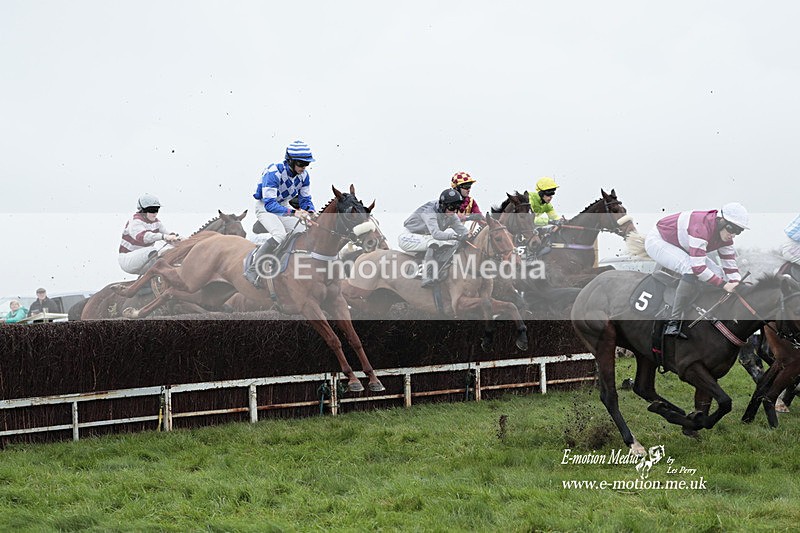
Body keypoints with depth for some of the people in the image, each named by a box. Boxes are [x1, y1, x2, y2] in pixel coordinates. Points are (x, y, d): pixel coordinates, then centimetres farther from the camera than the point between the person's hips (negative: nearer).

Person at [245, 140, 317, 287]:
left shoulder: (304, 175, -12)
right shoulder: (274, 173, -33)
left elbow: (305, 199, -3)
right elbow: (269, 204, -39)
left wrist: (310, 213, -27)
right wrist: (293, 212, -52)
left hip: (283, 205, 7)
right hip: (265, 207, -7)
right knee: (280, 235, -29)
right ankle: (252, 270, -20)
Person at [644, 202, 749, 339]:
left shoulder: (725, 234, -9)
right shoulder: (701, 227, -37)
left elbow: (730, 264, -4)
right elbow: (698, 267, -41)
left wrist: (736, 286, -19)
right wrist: (723, 285, -37)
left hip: (681, 248, 10)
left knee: (719, 274, -2)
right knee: (691, 269, -34)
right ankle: (673, 322, -29)